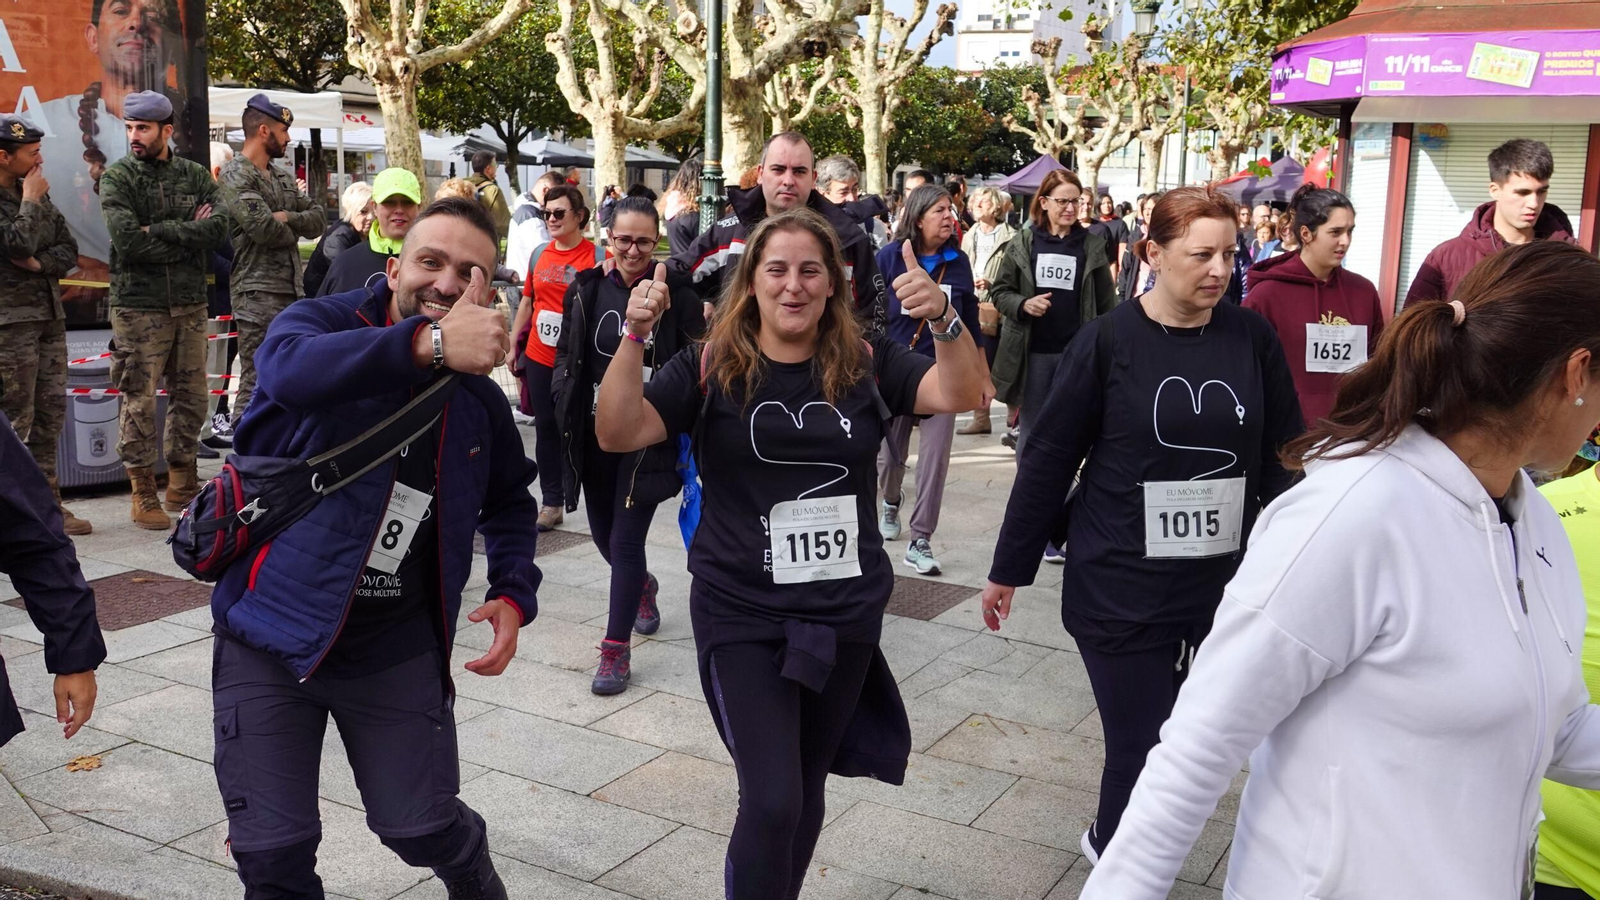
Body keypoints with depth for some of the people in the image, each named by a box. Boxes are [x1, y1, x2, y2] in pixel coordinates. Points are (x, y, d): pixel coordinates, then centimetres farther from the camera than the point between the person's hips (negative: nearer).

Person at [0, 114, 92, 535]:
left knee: (51, 413, 10)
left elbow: (69, 250, 11)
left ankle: (46, 503, 18)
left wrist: (40, 263, -8)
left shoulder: (35, 193, 14)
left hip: (49, 314, 8)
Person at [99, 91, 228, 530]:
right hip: (139, 307, -4)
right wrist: (189, 235, -10)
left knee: (190, 396, 10)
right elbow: (128, 242, -16)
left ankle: (182, 484, 24)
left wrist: (161, 232, -14)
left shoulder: (195, 176, 8)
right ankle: (143, 496, 8)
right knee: (140, 401, -2)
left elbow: (219, 228, -8)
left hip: (190, 304, 4)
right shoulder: (117, 177, -2)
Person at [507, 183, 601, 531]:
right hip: (539, 358, 5)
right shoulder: (539, 254, 8)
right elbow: (527, 302, 16)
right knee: (546, 428, 10)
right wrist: (512, 346, 15)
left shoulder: (596, 257, -7)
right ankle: (551, 503, 18)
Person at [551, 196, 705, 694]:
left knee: (626, 541, -6)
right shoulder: (587, 289, 2)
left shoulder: (676, 293, -7)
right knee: (604, 533, 17)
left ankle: (616, 650, 7)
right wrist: (566, 412, 1)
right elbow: (566, 356, 10)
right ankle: (642, 586, 50)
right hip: (594, 434, 4)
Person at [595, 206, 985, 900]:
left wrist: (943, 321, -28)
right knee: (770, 801, -10)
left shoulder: (865, 365, 0)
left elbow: (963, 394, -10)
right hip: (741, 614, -3)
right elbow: (617, 434, -14)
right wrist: (635, 336, -27)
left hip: (845, 614, 3)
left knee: (806, 791, 17)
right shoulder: (711, 368, -5)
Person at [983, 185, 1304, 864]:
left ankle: (1109, 842, 39)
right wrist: (1009, 570, 0)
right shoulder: (1108, 340, -8)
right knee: (1141, 748, 2)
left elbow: (1282, 457, 6)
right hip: (1120, 585, -3)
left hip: (1228, 581, 3)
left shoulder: (1252, 338, 0)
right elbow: (1048, 460, -4)